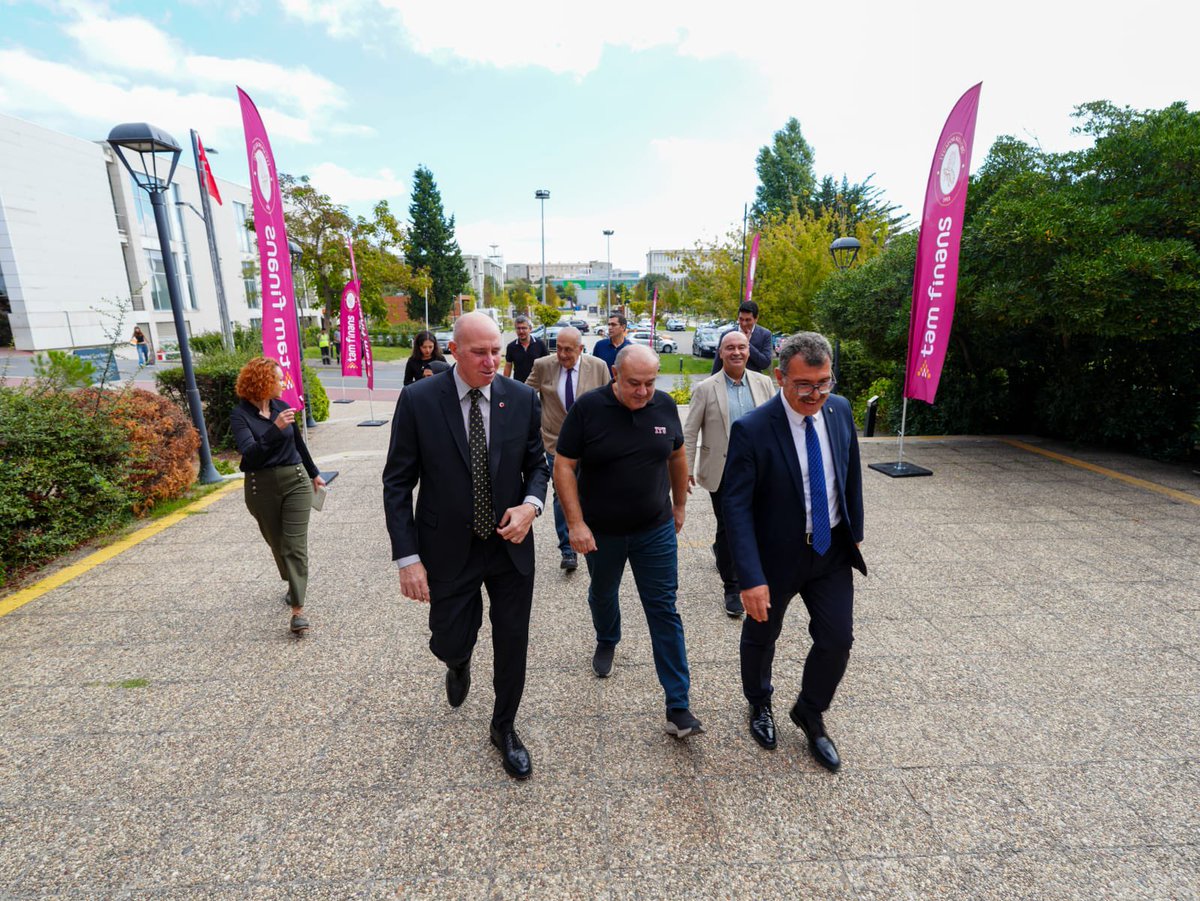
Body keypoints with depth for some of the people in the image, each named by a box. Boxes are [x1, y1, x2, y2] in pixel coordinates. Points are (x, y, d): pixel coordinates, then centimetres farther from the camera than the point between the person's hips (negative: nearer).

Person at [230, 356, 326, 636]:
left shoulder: (281, 406, 2)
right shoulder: (240, 414, -8)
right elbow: (249, 452, -23)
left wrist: (314, 473, 25)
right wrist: (275, 429, -36)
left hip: (295, 480, 2)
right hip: (262, 487, -1)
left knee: (295, 545, -5)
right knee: (277, 544, 15)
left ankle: (298, 608, -4)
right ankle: (294, 584, 41)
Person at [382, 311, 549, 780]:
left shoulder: (523, 399, -6)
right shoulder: (418, 400, -12)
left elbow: (537, 463, 5)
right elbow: (397, 483, -9)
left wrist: (531, 504, -16)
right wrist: (408, 557, -13)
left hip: (511, 547, 2)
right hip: (448, 552, -1)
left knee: (512, 645, 12)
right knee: (450, 643, 10)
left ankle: (504, 728, 40)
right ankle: (459, 664, 52)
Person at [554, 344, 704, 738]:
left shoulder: (665, 405, -6)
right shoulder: (587, 408, -15)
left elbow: (677, 457, 9)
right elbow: (563, 467, -13)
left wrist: (679, 505, 14)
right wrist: (576, 523, -18)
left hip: (656, 529, 1)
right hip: (601, 531, 0)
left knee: (664, 610, 1)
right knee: (602, 593, 23)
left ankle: (678, 707, 10)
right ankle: (606, 642, 56)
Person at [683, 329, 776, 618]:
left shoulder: (764, 383, 3)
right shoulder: (706, 389, -5)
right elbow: (689, 432, -3)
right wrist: (685, 469, -7)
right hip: (721, 472, -3)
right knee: (727, 527, 6)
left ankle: (721, 550, 44)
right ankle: (732, 587, 21)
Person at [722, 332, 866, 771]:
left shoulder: (840, 410, -7)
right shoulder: (751, 430, -24)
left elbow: (851, 472, 8)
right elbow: (736, 506, -24)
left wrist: (855, 532, 11)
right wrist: (751, 577, -28)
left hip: (832, 551, 4)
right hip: (777, 554, -4)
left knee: (838, 640, 9)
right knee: (761, 636, 17)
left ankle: (810, 714, 39)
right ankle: (759, 704, 48)